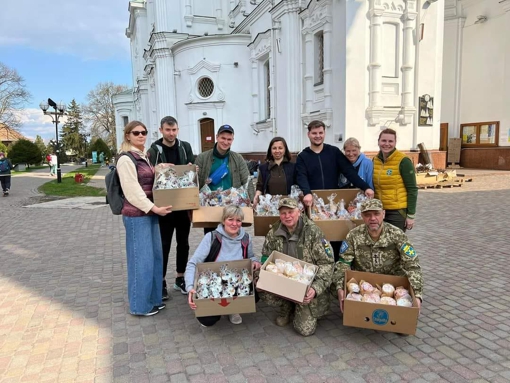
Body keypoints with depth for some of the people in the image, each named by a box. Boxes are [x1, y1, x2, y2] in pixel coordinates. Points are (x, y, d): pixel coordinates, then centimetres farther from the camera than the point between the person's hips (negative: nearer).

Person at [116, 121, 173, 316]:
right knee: (142, 259, -2)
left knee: (156, 256, 14)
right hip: (136, 215, -9)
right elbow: (132, 192, -19)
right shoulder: (126, 159, -12)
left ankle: (153, 298, 28)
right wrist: (154, 208, -21)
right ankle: (141, 304, 12)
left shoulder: (144, 157, 16)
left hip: (150, 213, 9)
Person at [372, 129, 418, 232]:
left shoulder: (403, 161, -11)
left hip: (398, 212, -5)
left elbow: (412, 189, -9)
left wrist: (411, 215, -10)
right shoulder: (375, 160, 6)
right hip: (379, 211, 5)